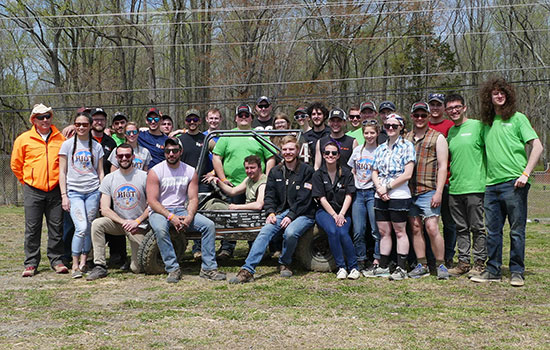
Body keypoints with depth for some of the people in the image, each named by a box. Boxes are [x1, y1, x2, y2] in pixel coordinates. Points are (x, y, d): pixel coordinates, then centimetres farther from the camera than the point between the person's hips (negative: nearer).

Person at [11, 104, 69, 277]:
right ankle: (31, 263, 9)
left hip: (55, 190, 1)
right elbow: (16, 165, 11)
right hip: (33, 191, -1)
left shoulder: (60, 138, 6)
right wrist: (27, 180, 11)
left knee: (56, 227, 4)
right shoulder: (23, 139, 2)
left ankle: (57, 260, 14)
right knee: (32, 228, 2)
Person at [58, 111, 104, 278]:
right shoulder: (68, 144, 5)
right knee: (81, 228, -16)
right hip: (74, 191, -2)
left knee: (89, 228, 0)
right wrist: (64, 195, -3)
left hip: (93, 191, 2)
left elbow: (100, 172, 12)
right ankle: (75, 265, -4)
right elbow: (62, 172, 4)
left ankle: (83, 262, 13)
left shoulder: (97, 146, 10)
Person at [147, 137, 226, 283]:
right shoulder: (155, 171, -5)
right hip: (160, 211, -3)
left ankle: (208, 268, -15)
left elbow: (193, 198, 3)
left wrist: (189, 216, -17)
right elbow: (152, 201, -11)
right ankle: (173, 269, -28)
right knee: (160, 229, -37)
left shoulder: (190, 171, 6)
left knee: (209, 225, -17)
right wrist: (171, 217, -22)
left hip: (182, 210, 4)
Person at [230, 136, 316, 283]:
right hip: (281, 212, 4)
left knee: (290, 232, -34)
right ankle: (247, 270, -29)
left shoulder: (307, 170, -1)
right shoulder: (275, 172, 15)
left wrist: (291, 216, -18)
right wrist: (271, 212, -7)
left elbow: (304, 199, -8)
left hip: (303, 214, -4)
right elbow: (269, 195, 11)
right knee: (265, 232, -23)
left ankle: (284, 264, -5)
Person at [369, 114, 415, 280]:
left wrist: (387, 187, -11)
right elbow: (374, 172, 14)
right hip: (380, 196, 5)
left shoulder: (407, 146, -2)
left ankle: (402, 268, 5)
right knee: (383, 231, 9)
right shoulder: (380, 148, 15)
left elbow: (407, 174, -10)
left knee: (400, 232, 0)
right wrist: (379, 188, -5)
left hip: (399, 195, -5)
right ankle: (383, 266, 16)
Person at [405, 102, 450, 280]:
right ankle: (422, 265, 14)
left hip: (428, 191, -5)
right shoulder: (406, 138, 15)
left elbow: (442, 167, -3)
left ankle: (441, 265, 0)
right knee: (415, 228, 6)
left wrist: (438, 192, -12)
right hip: (409, 191, 5)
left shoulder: (437, 137, 3)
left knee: (432, 228, -11)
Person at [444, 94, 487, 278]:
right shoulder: (450, 131, 15)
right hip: (454, 187, 6)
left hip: (474, 187, -6)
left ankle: (479, 263, 9)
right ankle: (463, 262, 18)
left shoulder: (477, 126, -3)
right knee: (461, 228, 10)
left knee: (477, 227, 0)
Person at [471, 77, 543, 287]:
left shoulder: (517, 118, 1)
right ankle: (493, 270, 17)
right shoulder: (487, 123, 16)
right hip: (492, 184, 5)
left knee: (516, 230, 0)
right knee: (492, 230, 8)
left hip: (513, 183, -5)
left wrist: (525, 173, -13)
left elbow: (537, 147, -5)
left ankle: (517, 272, 9)